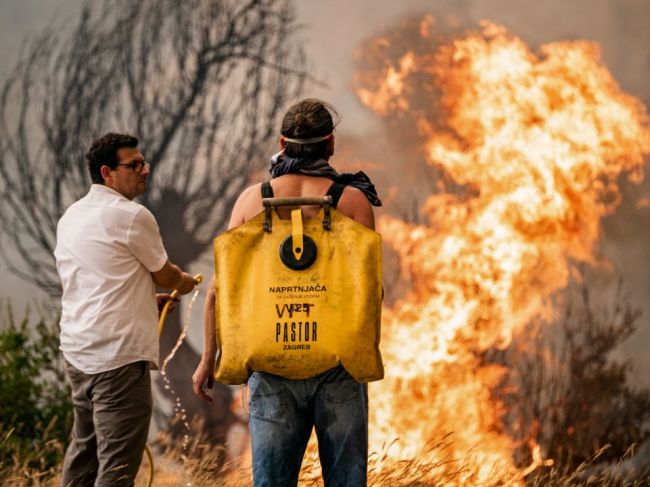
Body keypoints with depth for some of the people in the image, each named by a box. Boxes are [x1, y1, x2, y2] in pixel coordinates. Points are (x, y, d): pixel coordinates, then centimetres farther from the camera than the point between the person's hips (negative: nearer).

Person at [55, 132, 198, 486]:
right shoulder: (131, 216, -11)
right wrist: (186, 282, 23)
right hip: (118, 355, -9)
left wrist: (149, 299, 26)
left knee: (84, 448, 20)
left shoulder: (71, 217, 15)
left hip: (78, 351, 9)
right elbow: (165, 276, 1)